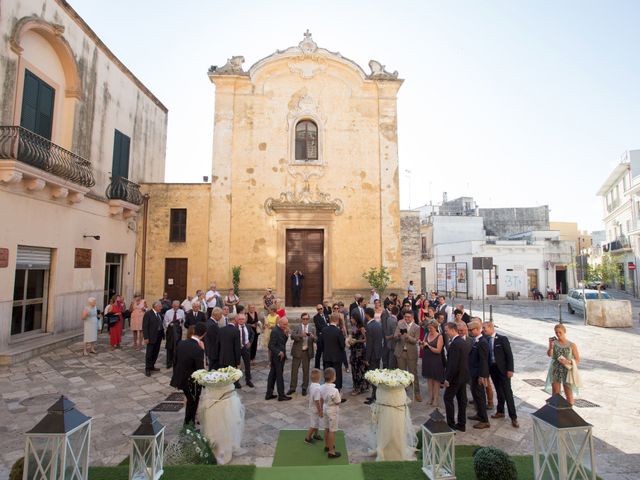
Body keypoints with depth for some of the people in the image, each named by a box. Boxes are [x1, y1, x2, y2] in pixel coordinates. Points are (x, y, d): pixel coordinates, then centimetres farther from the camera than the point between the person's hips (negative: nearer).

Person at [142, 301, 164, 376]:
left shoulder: (159, 314, 9)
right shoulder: (148, 314, -12)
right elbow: (145, 326, -14)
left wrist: (162, 334, 5)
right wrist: (146, 337, -18)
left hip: (159, 336, 7)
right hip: (151, 337, -7)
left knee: (156, 352, 14)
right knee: (149, 353, 3)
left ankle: (152, 366, 27)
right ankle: (147, 369, 13)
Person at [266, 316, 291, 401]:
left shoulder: (281, 330, 7)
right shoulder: (275, 331, -21)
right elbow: (271, 346, -22)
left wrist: (286, 334, -6)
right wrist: (279, 352, -23)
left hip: (280, 356, 9)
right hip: (278, 357, -9)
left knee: (272, 375, 15)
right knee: (279, 376, 2)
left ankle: (269, 394, 24)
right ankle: (281, 395, 13)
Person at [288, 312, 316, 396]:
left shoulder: (312, 328, 4)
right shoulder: (297, 327, 0)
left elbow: (316, 340, -2)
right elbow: (292, 336, -14)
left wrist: (313, 336, -24)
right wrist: (300, 335, -30)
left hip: (307, 352, 1)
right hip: (297, 351, -1)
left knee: (306, 371, 8)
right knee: (294, 370, 5)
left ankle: (304, 388, 21)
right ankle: (292, 388, 18)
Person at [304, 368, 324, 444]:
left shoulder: (312, 385, -4)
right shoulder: (317, 388, -33)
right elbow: (317, 401, -29)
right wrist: (320, 411, -18)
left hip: (313, 408, 9)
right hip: (315, 410, -9)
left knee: (317, 423, 26)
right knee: (313, 425, 8)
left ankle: (315, 435, 44)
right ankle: (307, 438, 24)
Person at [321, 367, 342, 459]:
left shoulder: (323, 387, -10)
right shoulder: (335, 390, -31)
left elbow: (322, 399, 4)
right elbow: (338, 402, -19)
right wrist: (339, 395, -1)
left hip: (325, 409, 7)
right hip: (332, 411, -7)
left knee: (326, 428, 23)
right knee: (332, 431, 6)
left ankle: (327, 446, 42)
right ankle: (331, 451, 17)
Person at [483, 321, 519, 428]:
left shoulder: (502, 339, -11)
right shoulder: (486, 340, 2)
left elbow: (509, 355, -10)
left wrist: (510, 369, -14)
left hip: (503, 370, -4)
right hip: (492, 369, 4)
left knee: (508, 393, 0)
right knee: (499, 392, 16)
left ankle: (513, 417, 8)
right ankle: (500, 412, 30)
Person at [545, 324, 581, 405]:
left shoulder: (572, 345, -4)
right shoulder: (554, 343, -3)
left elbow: (577, 360, 1)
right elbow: (549, 354, -17)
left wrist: (569, 362, -18)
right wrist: (551, 345, -34)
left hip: (567, 372, -1)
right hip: (555, 371, 1)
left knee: (569, 394, 6)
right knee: (555, 394, 8)